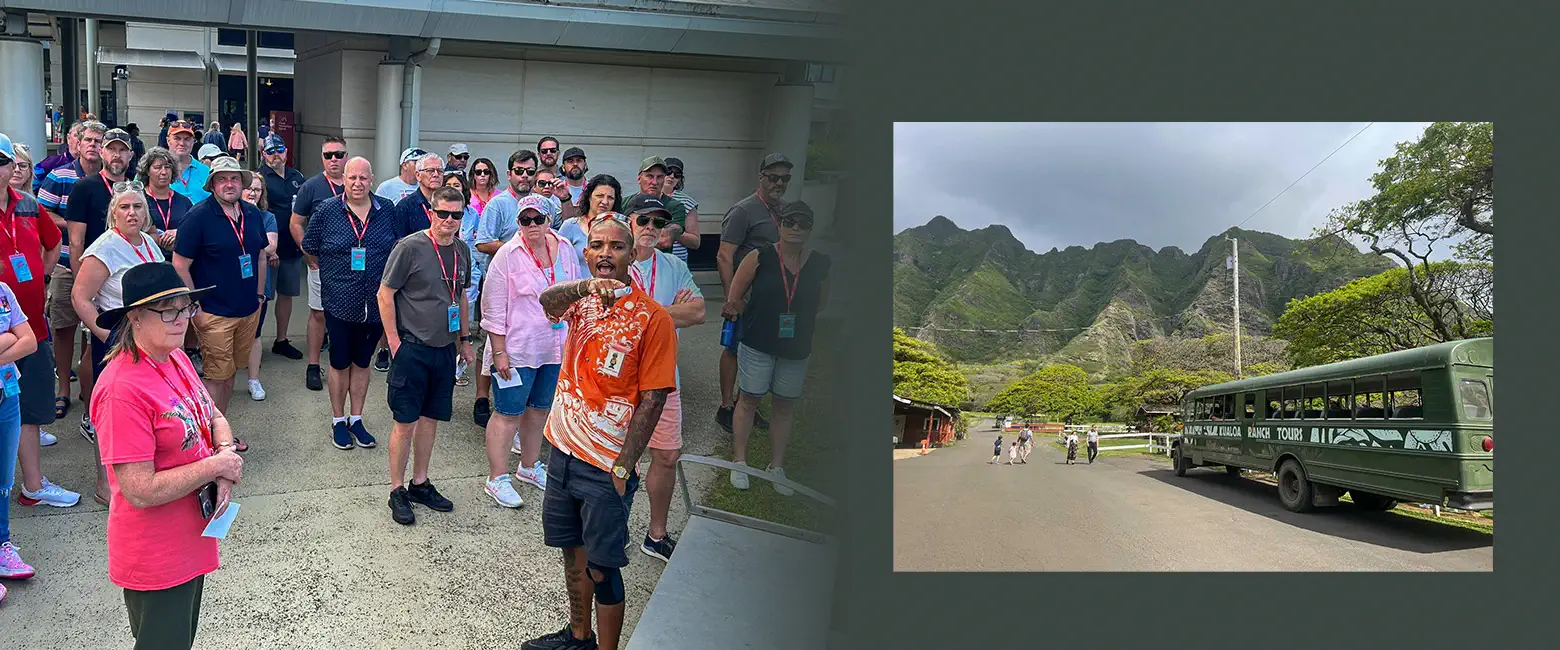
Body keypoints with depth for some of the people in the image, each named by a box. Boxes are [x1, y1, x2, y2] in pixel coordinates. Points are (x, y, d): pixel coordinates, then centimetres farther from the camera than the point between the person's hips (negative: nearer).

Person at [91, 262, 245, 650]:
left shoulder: (177, 359, 1)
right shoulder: (123, 389, -27)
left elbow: (214, 418, 13)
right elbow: (140, 491, -28)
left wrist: (226, 452, -9)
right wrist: (215, 465, -19)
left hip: (190, 541, 9)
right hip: (155, 558, -8)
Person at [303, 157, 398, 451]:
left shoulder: (387, 210, 0)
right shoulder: (327, 210, -4)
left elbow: (399, 248, 12)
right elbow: (310, 247, 7)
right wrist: (336, 271, 7)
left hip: (376, 302, 2)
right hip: (340, 302, -2)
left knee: (363, 361, 14)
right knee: (340, 362, 10)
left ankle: (356, 419, 28)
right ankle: (338, 421, 26)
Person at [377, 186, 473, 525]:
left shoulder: (462, 251, 7)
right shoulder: (410, 247, -12)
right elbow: (385, 294, -9)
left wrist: (464, 338, 17)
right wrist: (394, 342, -11)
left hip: (445, 349, 6)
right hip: (412, 348, -6)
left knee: (430, 418, 14)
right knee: (405, 422, 0)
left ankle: (420, 483, 27)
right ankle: (397, 491, 13)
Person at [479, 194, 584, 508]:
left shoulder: (565, 250, 3)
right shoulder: (508, 255, -12)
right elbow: (494, 307, -11)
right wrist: (499, 352, -14)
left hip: (556, 349, 6)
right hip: (518, 349, -5)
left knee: (539, 409, 18)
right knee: (508, 414, 0)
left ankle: (529, 465, 34)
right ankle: (497, 479, 10)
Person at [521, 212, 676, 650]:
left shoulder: (652, 318, -12)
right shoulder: (582, 299, 4)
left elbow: (652, 401, -13)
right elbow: (548, 302, -20)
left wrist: (622, 469, -16)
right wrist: (584, 286, -41)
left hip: (606, 464, -6)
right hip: (564, 450, 6)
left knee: (602, 567, 2)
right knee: (572, 551, 20)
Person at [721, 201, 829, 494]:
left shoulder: (820, 264, -3)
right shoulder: (759, 259, -10)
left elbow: (821, 305, 11)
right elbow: (734, 300, -4)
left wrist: (797, 322, 8)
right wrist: (761, 319, 4)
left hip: (796, 349, 2)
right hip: (757, 345, -2)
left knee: (783, 406, 12)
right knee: (749, 401, 6)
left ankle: (777, 467, 23)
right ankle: (739, 462, 18)